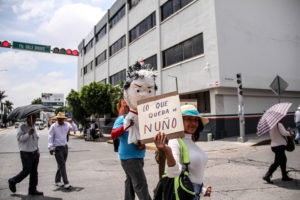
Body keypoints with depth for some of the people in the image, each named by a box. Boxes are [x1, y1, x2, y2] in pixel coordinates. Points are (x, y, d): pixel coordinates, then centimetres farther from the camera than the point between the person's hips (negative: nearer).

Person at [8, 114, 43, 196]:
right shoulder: (22, 127, -10)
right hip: (26, 154, -7)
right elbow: (19, 138, -21)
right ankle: (12, 181, 27)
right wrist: (28, 134, -32)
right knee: (26, 171, 1)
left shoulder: (34, 128, 12)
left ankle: (32, 190, 17)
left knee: (34, 172, 8)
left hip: (35, 153, 7)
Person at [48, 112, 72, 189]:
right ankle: (66, 183, -7)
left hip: (65, 147, 5)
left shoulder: (66, 124, 5)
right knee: (62, 165, -9)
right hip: (57, 148, -5)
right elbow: (50, 138, -7)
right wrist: (51, 148, -12)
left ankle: (57, 181, 28)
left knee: (61, 165, 13)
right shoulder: (53, 126, -7)